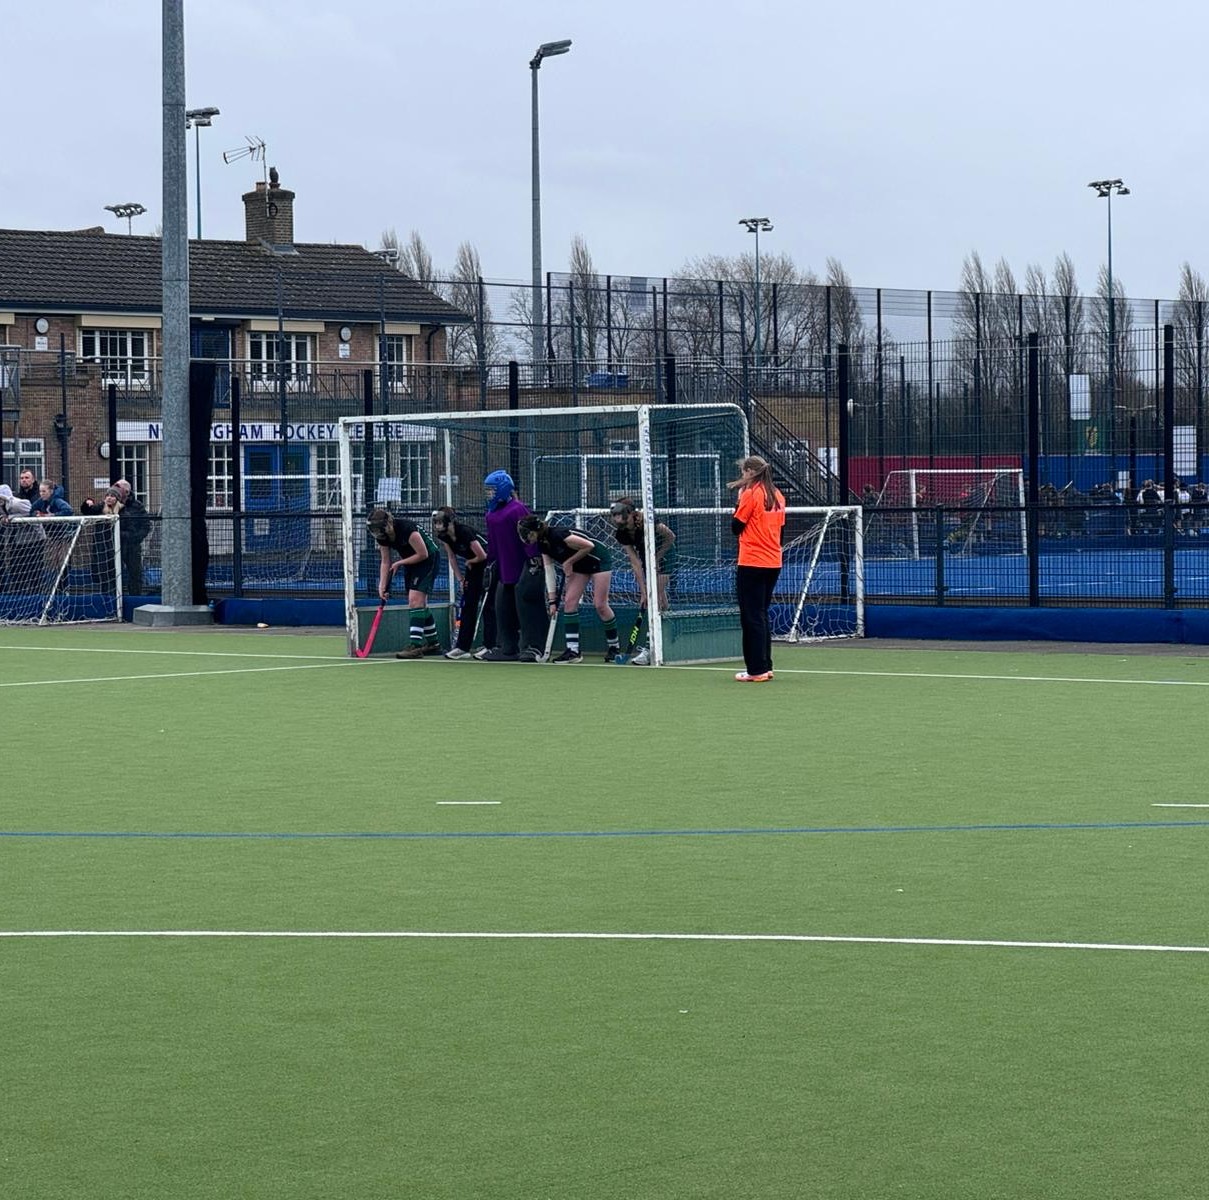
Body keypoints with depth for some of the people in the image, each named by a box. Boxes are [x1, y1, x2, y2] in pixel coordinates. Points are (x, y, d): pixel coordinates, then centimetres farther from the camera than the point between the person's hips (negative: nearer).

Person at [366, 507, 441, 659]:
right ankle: (433, 644, 23)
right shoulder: (382, 536, -8)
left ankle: (416, 646, -25)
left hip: (427, 560, -8)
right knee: (420, 603, 12)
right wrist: (382, 586, -7)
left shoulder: (407, 529, -31)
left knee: (415, 599, -19)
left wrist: (400, 563, -16)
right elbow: (385, 562, 1)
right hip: (410, 564, 8)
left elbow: (423, 554, -23)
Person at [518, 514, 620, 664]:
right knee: (569, 602, -4)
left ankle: (614, 646, 8)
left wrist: (569, 562, -17)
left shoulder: (557, 535, -31)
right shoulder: (543, 544, -5)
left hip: (598, 560, -8)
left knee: (600, 605, -9)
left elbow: (589, 546, -26)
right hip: (579, 566, 8)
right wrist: (552, 600, -7)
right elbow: (549, 571, -3)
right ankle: (573, 650, -5)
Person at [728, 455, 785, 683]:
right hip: (773, 563, 7)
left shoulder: (750, 495, -12)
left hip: (752, 565, -7)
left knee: (752, 617, -2)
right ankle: (765, 666, 17)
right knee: (762, 616, 16)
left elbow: (736, 527, -7)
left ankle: (756, 670, -3)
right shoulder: (777, 496, 8)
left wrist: (739, 501, 2)